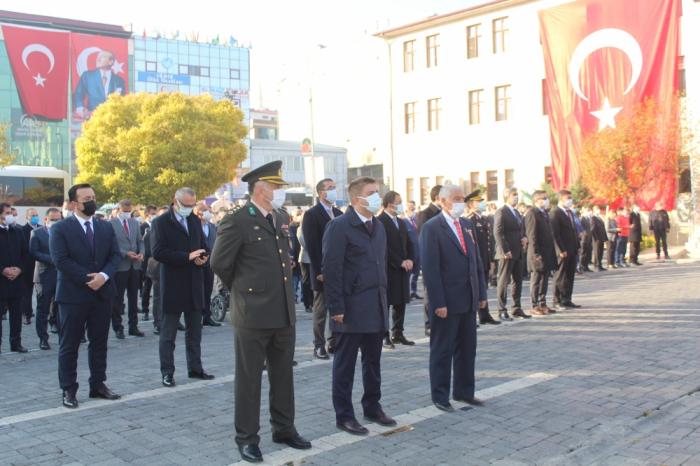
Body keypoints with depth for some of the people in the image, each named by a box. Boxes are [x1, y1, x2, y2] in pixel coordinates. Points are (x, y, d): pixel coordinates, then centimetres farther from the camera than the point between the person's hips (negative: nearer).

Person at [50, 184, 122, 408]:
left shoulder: (106, 227, 10)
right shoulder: (60, 229, -5)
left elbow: (115, 255, 3)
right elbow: (61, 260, -14)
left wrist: (104, 276, -15)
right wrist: (88, 279, -18)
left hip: (103, 293, 5)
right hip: (73, 295, -5)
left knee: (99, 343, 11)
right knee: (69, 345, 3)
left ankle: (98, 385, 21)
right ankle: (68, 390, 11)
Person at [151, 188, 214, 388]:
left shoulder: (195, 221, 13)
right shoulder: (161, 222, -6)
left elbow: (204, 246, 17)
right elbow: (158, 252, -16)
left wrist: (203, 257, -8)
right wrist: (187, 257, -22)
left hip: (195, 283, 6)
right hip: (172, 285, -6)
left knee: (195, 331, 13)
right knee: (168, 332, 2)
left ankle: (195, 368, 22)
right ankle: (167, 372, 11)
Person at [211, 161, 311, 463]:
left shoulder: (282, 219, 12)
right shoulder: (237, 220, -11)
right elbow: (220, 263, -8)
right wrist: (241, 289, 4)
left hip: (284, 314, 7)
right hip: (253, 314, -7)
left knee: (283, 375, 16)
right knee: (249, 378, 6)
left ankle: (284, 429, 31)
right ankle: (247, 438, 18)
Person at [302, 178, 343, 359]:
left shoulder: (339, 214, 13)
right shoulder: (312, 214, -7)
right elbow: (311, 245, -12)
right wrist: (319, 271, -17)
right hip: (323, 271, -6)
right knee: (321, 309, 3)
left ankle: (334, 343, 19)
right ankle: (319, 346, 11)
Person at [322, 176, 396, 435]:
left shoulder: (378, 226, 13)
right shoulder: (340, 226, -11)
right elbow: (332, 270, -14)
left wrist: (384, 298, 13)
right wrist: (336, 307, -17)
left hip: (376, 308, 7)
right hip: (352, 309, -7)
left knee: (373, 361, 15)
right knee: (345, 364, 5)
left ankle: (372, 408, 29)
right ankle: (344, 416, 15)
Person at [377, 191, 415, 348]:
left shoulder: (401, 223, 18)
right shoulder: (379, 222, -11)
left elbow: (409, 244, 18)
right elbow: (383, 247, -17)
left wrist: (410, 260, -1)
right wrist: (400, 262, -16)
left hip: (402, 270, 8)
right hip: (388, 270, -8)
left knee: (401, 303, 10)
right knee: (385, 304, -1)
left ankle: (397, 334, 20)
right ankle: (384, 336, 6)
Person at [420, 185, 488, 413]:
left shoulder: (468, 225, 11)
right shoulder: (432, 228, -10)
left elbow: (476, 260, 13)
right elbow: (430, 268, -14)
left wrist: (482, 293, 8)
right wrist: (438, 302, -17)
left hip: (469, 299, 7)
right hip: (447, 300, -7)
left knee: (467, 348, 15)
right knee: (442, 350, 6)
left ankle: (464, 391, 28)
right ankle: (440, 396, 18)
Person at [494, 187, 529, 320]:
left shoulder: (517, 213, 19)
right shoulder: (501, 212, -7)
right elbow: (498, 233, -15)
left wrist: (525, 237, 4)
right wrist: (506, 251, -20)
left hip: (519, 253, 8)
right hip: (508, 253, -8)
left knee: (517, 281, 11)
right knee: (503, 282, -1)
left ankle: (517, 309, 18)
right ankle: (502, 311, 3)